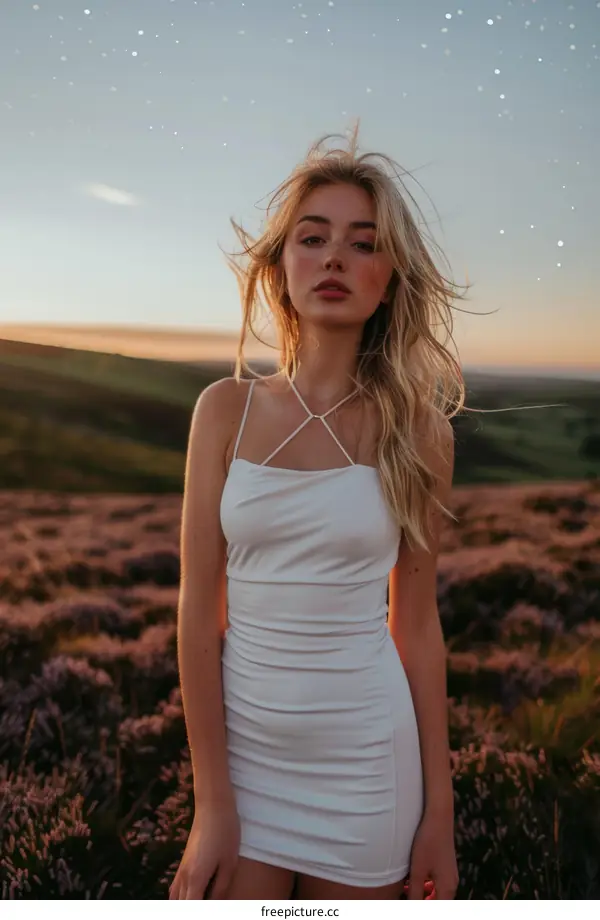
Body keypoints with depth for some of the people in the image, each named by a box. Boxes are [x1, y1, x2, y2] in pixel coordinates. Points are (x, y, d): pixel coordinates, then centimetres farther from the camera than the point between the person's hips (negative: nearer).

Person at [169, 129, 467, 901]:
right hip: (241, 740, 1)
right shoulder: (227, 409, -6)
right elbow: (198, 611, -6)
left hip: (366, 755, 0)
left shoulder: (416, 429, -6)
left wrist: (439, 808, 1)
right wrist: (212, 803, -6)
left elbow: (417, 624, -2)